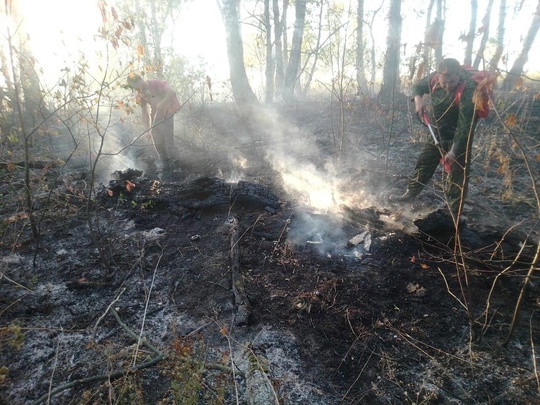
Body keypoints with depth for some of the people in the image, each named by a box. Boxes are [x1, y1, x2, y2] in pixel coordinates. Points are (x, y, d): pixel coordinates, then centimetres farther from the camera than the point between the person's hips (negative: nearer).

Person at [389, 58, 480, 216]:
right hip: (437, 133, 6)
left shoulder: (468, 90, -30)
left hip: (459, 138, -6)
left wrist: (454, 150, -35)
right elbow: (418, 86, 10)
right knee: (424, 162, 16)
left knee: (457, 176, -3)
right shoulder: (434, 79, -12)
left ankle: (454, 214, 5)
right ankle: (410, 194, 34)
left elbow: (465, 125, -32)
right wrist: (418, 99, -12)